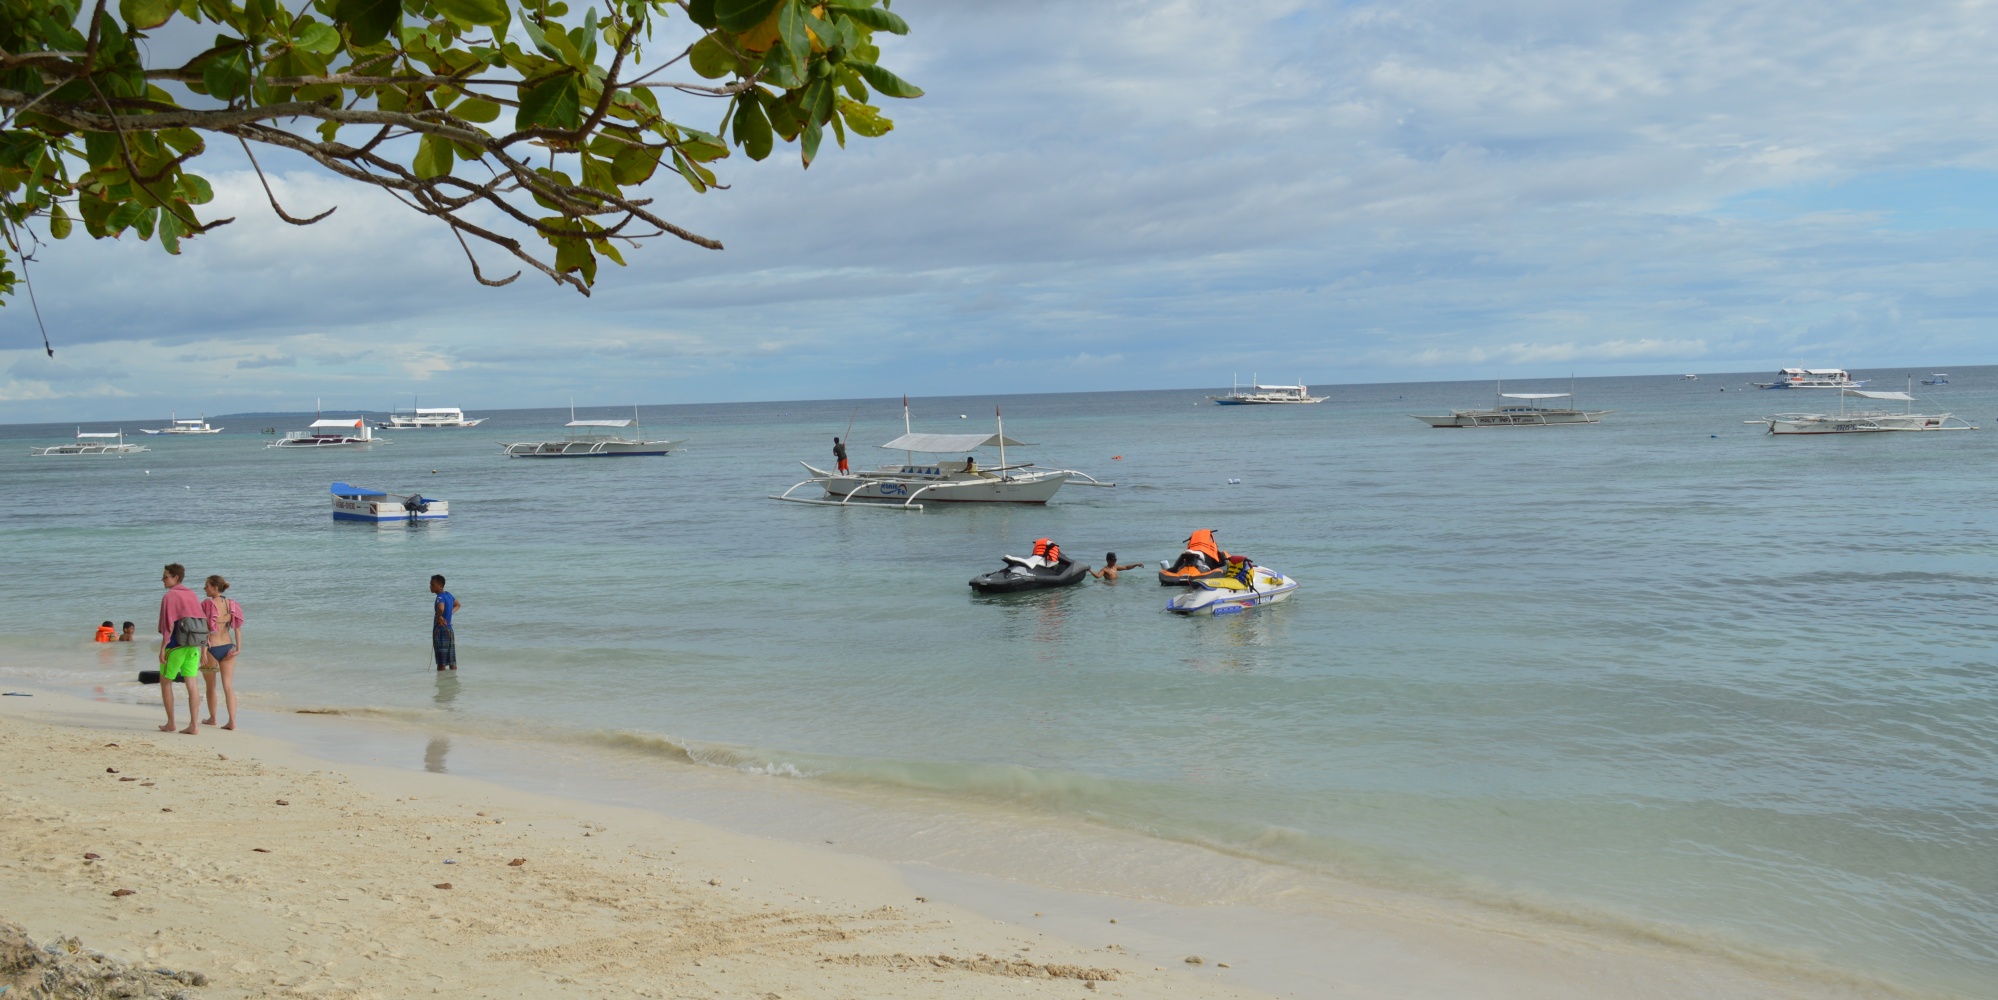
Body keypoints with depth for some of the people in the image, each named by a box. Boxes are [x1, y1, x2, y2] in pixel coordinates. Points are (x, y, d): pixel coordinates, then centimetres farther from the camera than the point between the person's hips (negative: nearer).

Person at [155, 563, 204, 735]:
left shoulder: (169, 597, -9)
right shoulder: (192, 595, 12)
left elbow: (168, 625, -17)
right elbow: (204, 623, 12)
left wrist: (162, 648, -15)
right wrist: (203, 651, 17)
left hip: (175, 645, -6)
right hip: (193, 646, 6)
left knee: (165, 682, 10)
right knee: (191, 685, 2)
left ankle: (170, 723, 12)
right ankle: (194, 725, -2)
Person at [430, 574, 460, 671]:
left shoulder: (440, 597, -15)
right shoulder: (448, 594, 12)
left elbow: (441, 608, -38)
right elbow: (458, 605, 31)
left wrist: (439, 618, -19)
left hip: (441, 631, -9)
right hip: (449, 630, 9)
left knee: (441, 663, -7)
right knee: (452, 662, 10)